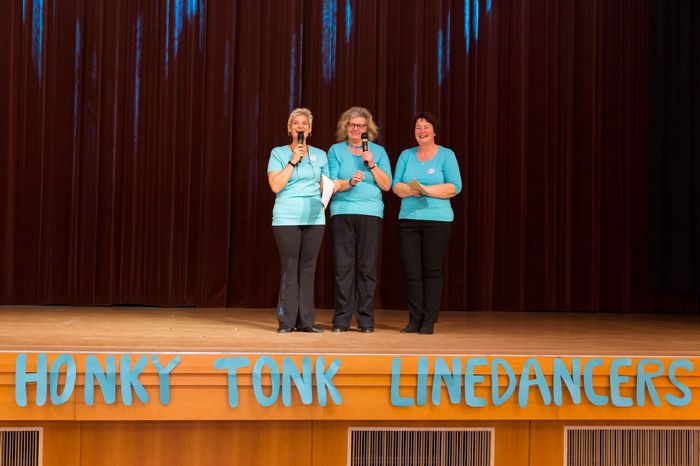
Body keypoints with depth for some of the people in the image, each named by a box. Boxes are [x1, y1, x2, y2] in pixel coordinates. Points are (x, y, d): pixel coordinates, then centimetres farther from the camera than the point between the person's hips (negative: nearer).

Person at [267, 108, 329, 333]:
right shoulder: (278, 153, 5)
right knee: (289, 269, -5)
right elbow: (276, 185, -7)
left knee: (308, 268, 3)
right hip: (286, 218, -3)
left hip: (314, 219, 3)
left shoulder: (320, 155, 13)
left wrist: (324, 204, -5)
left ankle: (306, 320, 6)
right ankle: (286, 321, 0)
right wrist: (293, 160, -11)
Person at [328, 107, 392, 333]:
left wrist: (372, 164, -8)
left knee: (367, 267, -2)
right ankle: (341, 319, 3)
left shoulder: (378, 151, 12)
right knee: (343, 266, -3)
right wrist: (350, 182, -16)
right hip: (343, 211, 0)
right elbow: (331, 184, 2)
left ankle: (366, 320, 4)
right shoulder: (336, 150, 10)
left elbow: (386, 185, 5)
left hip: (371, 213, 0)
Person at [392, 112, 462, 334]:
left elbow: (454, 187, -6)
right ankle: (414, 319, 8)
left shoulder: (446, 155, 4)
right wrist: (411, 189, -14)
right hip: (408, 218, 3)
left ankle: (429, 320, 3)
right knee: (411, 271, 1)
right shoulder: (406, 155, 14)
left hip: (437, 219, -3)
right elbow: (396, 186, 7)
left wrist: (426, 189, -15)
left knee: (432, 271, -3)